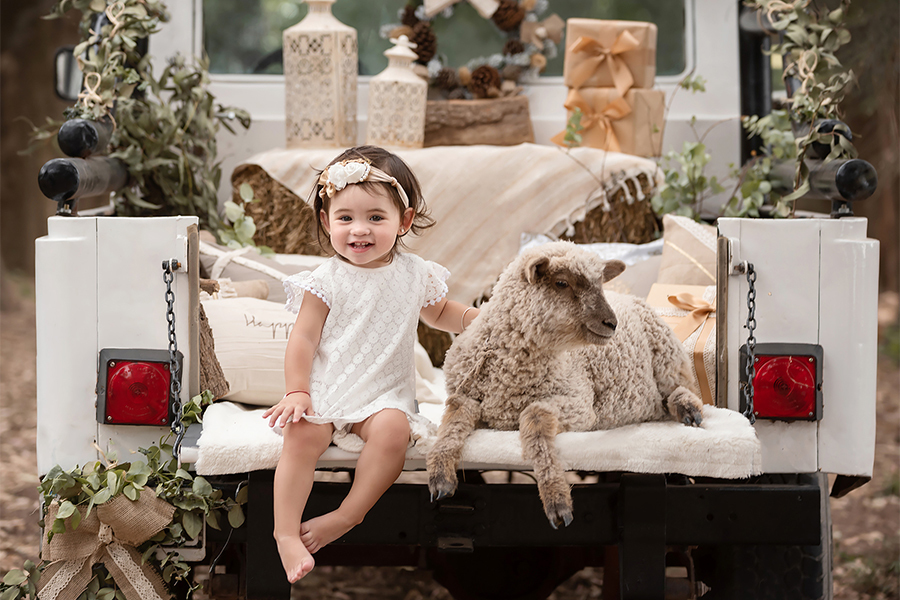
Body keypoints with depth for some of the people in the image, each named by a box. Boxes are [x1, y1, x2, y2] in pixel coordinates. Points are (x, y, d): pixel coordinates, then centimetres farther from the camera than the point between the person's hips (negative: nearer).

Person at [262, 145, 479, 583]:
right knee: (302, 434, -29)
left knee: (392, 431, -31)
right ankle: (286, 533, -24)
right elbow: (304, 337, -2)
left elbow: (439, 313, 28)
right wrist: (296, 391, -14)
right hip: (325, 388, -1)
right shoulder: (327, 280, -1)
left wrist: (477, 318, 10)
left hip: (384, 393, 1)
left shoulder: (414, 275, 7)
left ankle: (349, 514, -19)